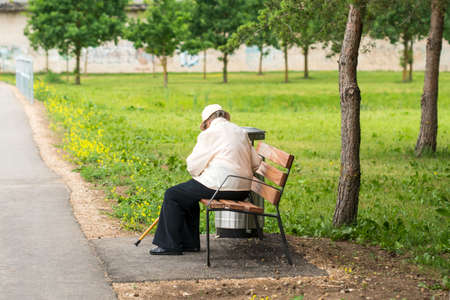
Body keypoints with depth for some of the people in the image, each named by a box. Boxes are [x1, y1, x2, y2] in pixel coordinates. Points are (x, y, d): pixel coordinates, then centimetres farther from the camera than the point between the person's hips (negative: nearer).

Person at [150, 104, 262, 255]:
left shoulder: (209, 134, -5)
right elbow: (256, 163, 17)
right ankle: (190, 243, 28)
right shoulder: (241, 132, 17)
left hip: (219, 186, -9)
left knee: (172, 195, 5)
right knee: (189, 195, 28)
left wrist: (198, 174, 18)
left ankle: (171, 245, 6)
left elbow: (192, 166, -4)